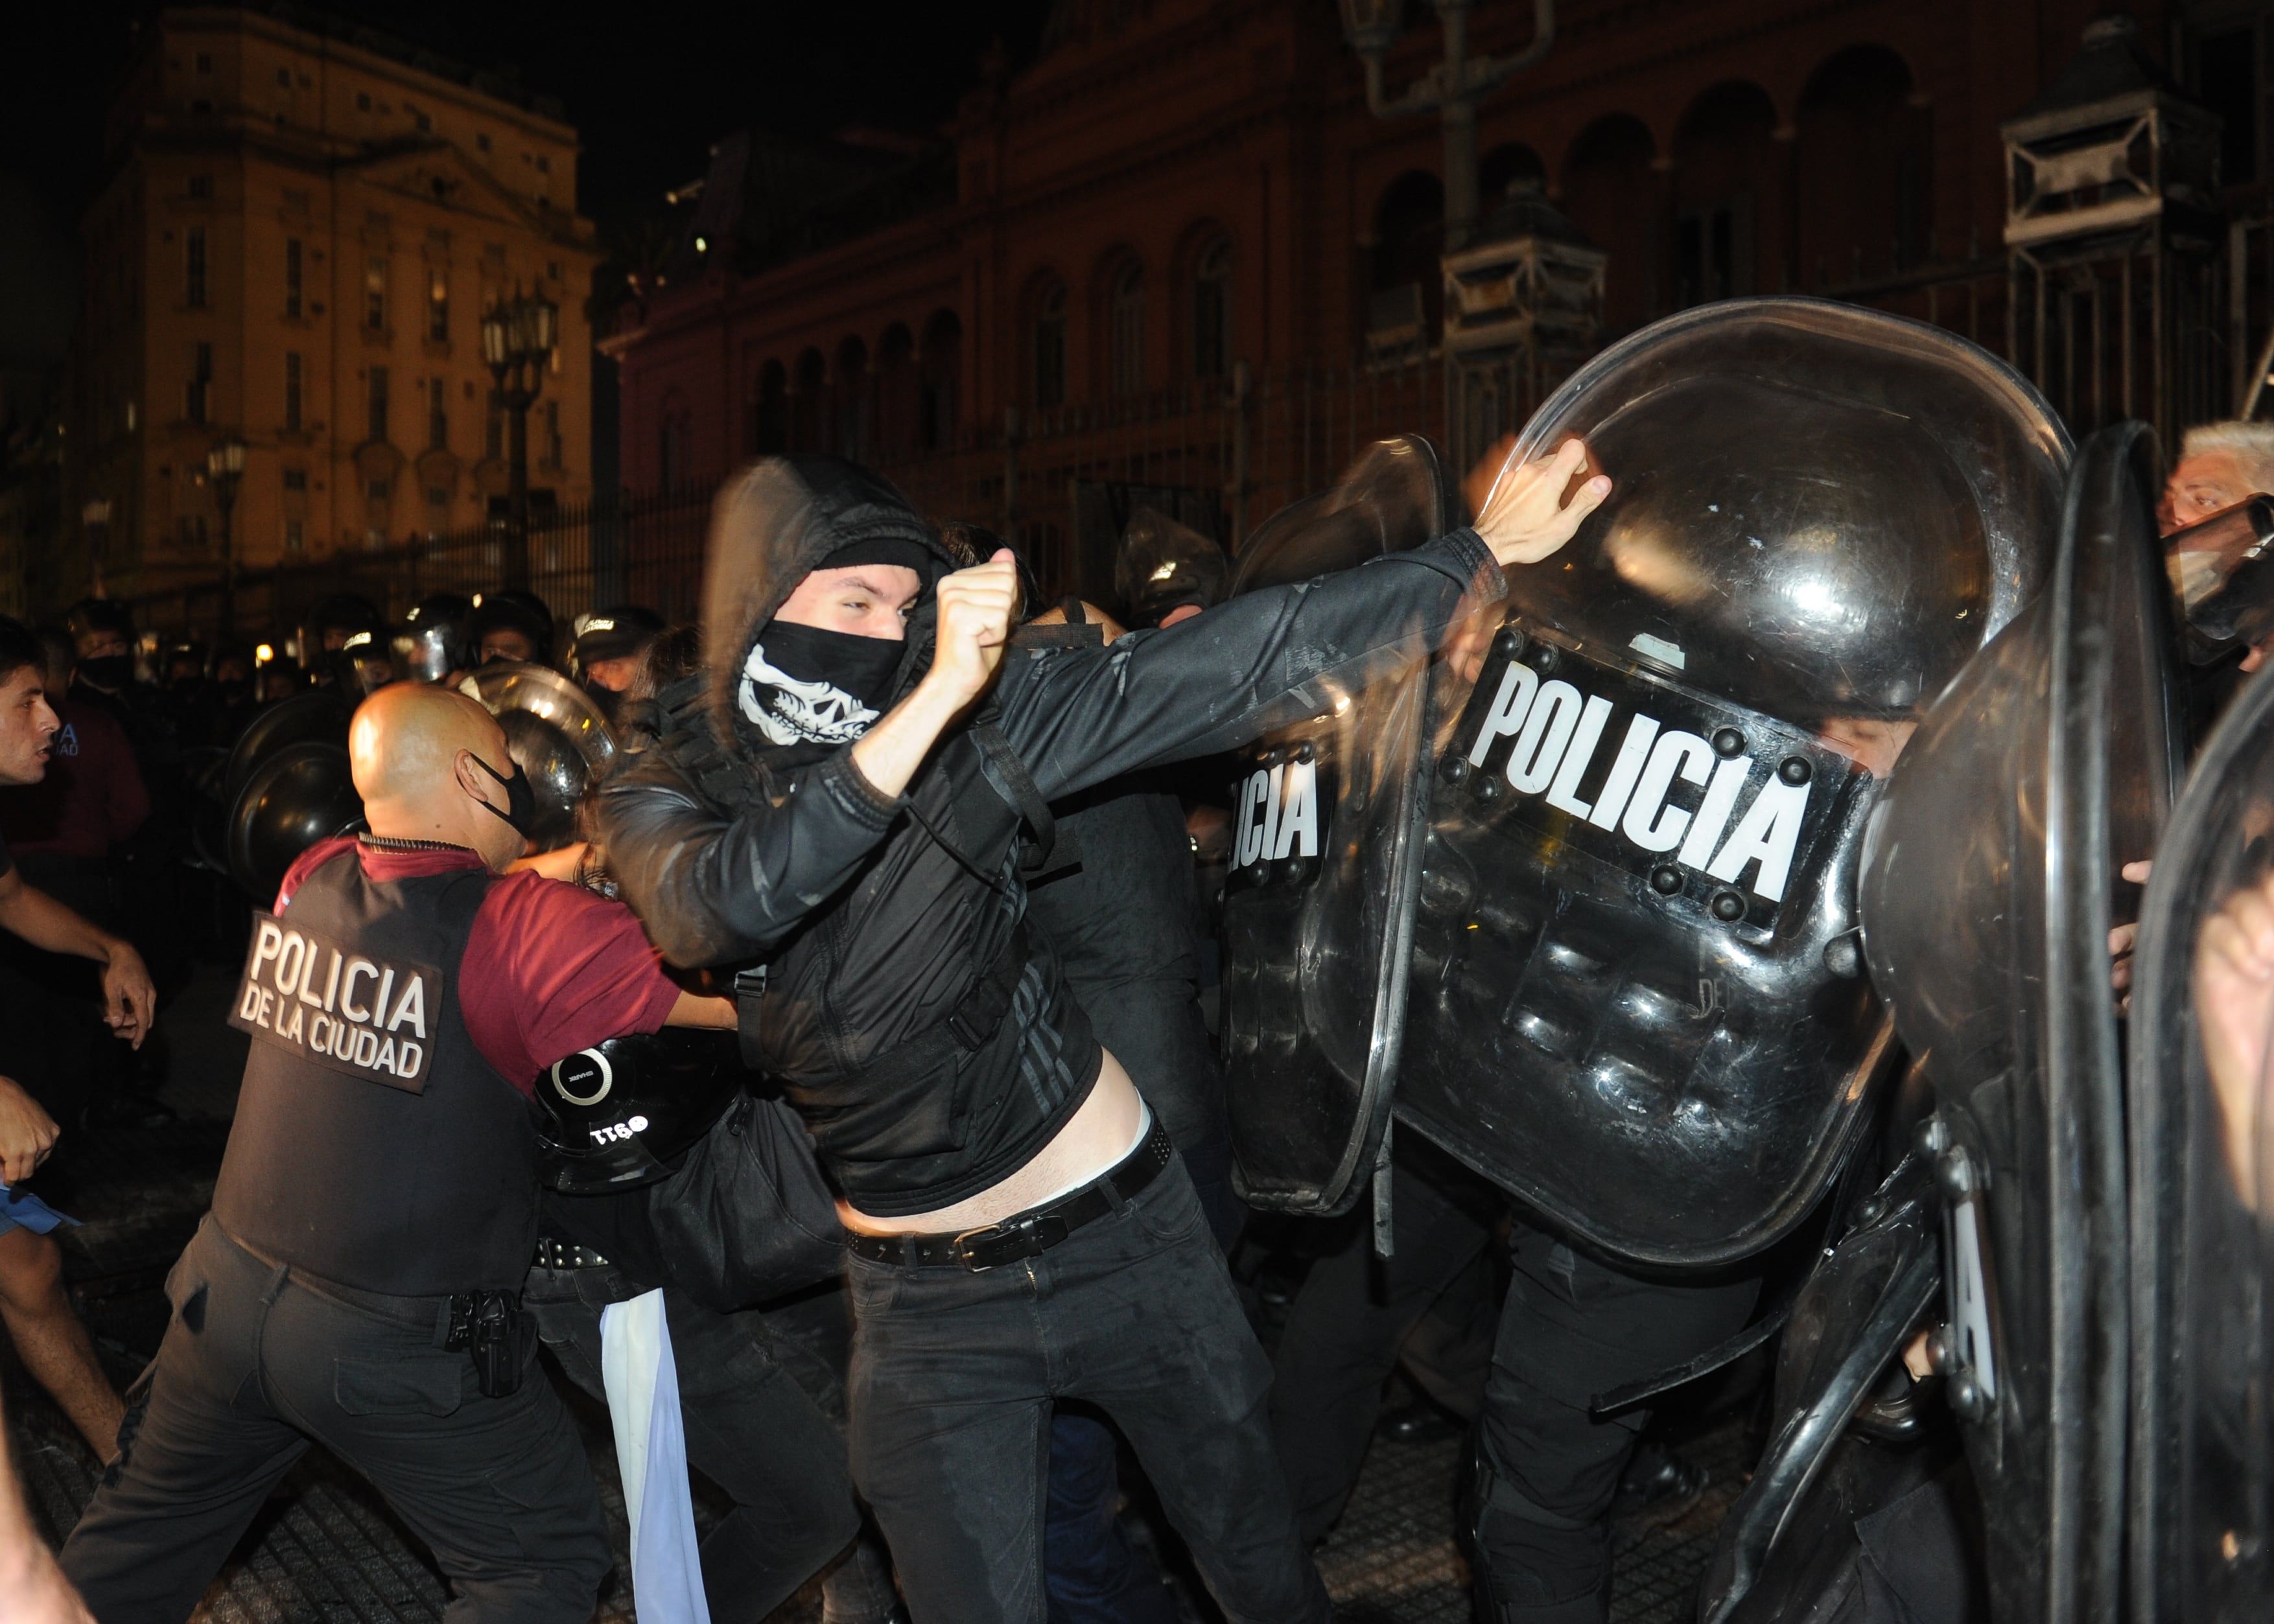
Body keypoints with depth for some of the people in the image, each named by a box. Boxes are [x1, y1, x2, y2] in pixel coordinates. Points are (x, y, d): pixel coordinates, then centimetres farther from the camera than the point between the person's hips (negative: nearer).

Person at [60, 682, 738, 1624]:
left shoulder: (311, 882, -3)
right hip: (394, 1351, -6)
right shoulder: (528, 932, -22)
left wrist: (555, 870, 10)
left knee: (136, 1544, 28)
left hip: (229, 1294, 7)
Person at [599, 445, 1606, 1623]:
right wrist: (930, 701, -40)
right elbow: (725, 907, -31)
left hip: (1122, 1229, 1)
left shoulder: (979, 715, -9)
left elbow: (1224, 669, -12)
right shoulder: (660, 802, -8)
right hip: (926, 1302, 0)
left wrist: (1488, 551, -16)